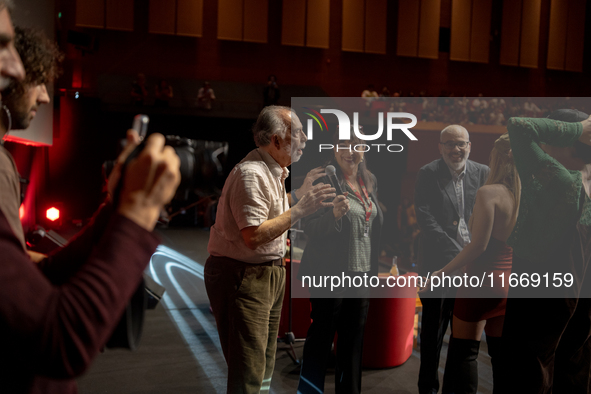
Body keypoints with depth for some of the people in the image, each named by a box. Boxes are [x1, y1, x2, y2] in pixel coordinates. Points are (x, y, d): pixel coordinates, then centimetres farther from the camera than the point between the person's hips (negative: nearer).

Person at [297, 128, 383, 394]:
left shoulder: (370, 181, 9)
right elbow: (310, 229, -14)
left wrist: (374, 266, 18)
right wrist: (334, 214, -33)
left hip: (362, 271, 7)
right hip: (330, 271, -6)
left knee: (354, 337, 15)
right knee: (322, 334, 4)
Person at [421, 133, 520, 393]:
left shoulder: (488, 192, -16)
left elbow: (478, 245, -21)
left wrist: (442, 273, -14)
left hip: (483, 280, -6)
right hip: (509, 284, 6)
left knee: (464, 351, 9)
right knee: (500, 352, 16)